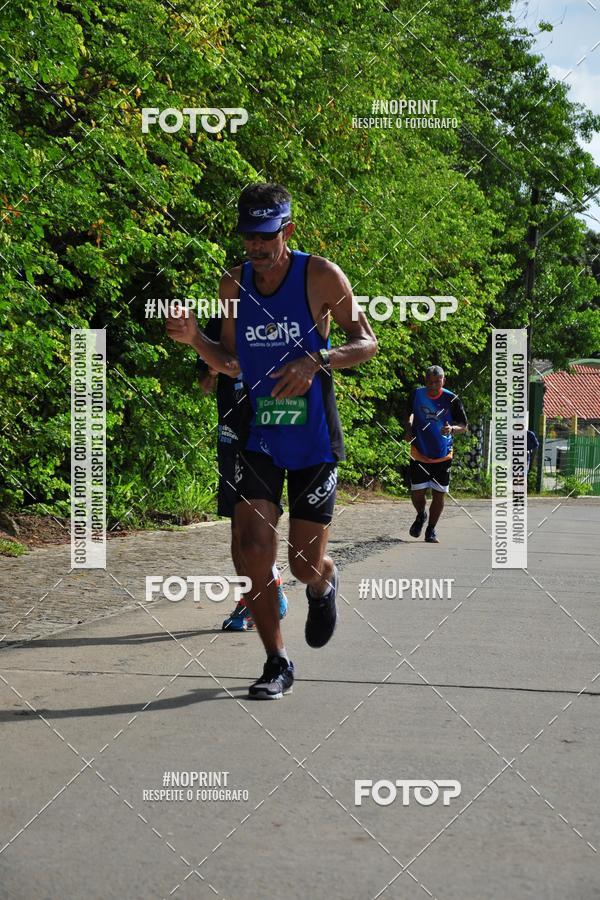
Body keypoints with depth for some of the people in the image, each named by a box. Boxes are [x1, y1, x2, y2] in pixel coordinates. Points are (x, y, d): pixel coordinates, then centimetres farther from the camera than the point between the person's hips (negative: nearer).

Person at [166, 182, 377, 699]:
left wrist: (317, 361, -22)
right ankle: (277, 665, 8)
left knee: (306, 564, 1)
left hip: (314, 441, -3)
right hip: (256, 438, 3)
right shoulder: (234, 285, 3)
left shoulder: (321, 277, -8)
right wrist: (194, 339, -7)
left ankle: (324, 586, 40)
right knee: (255, 553, -8)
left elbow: (367, 343, -4)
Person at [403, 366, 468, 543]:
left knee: (438, 494, 4)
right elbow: (408, 413, 16)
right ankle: (421, 516, 31)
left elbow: (464, 426, -1)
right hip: (419, 454, 1)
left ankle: (431, 531, 22)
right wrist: (408, 429, -1)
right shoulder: (417, 394, -5)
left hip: (443, 456, -1)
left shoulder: (451, 399, -10)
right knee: (416, 493, -3)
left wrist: (452, 429, -22)